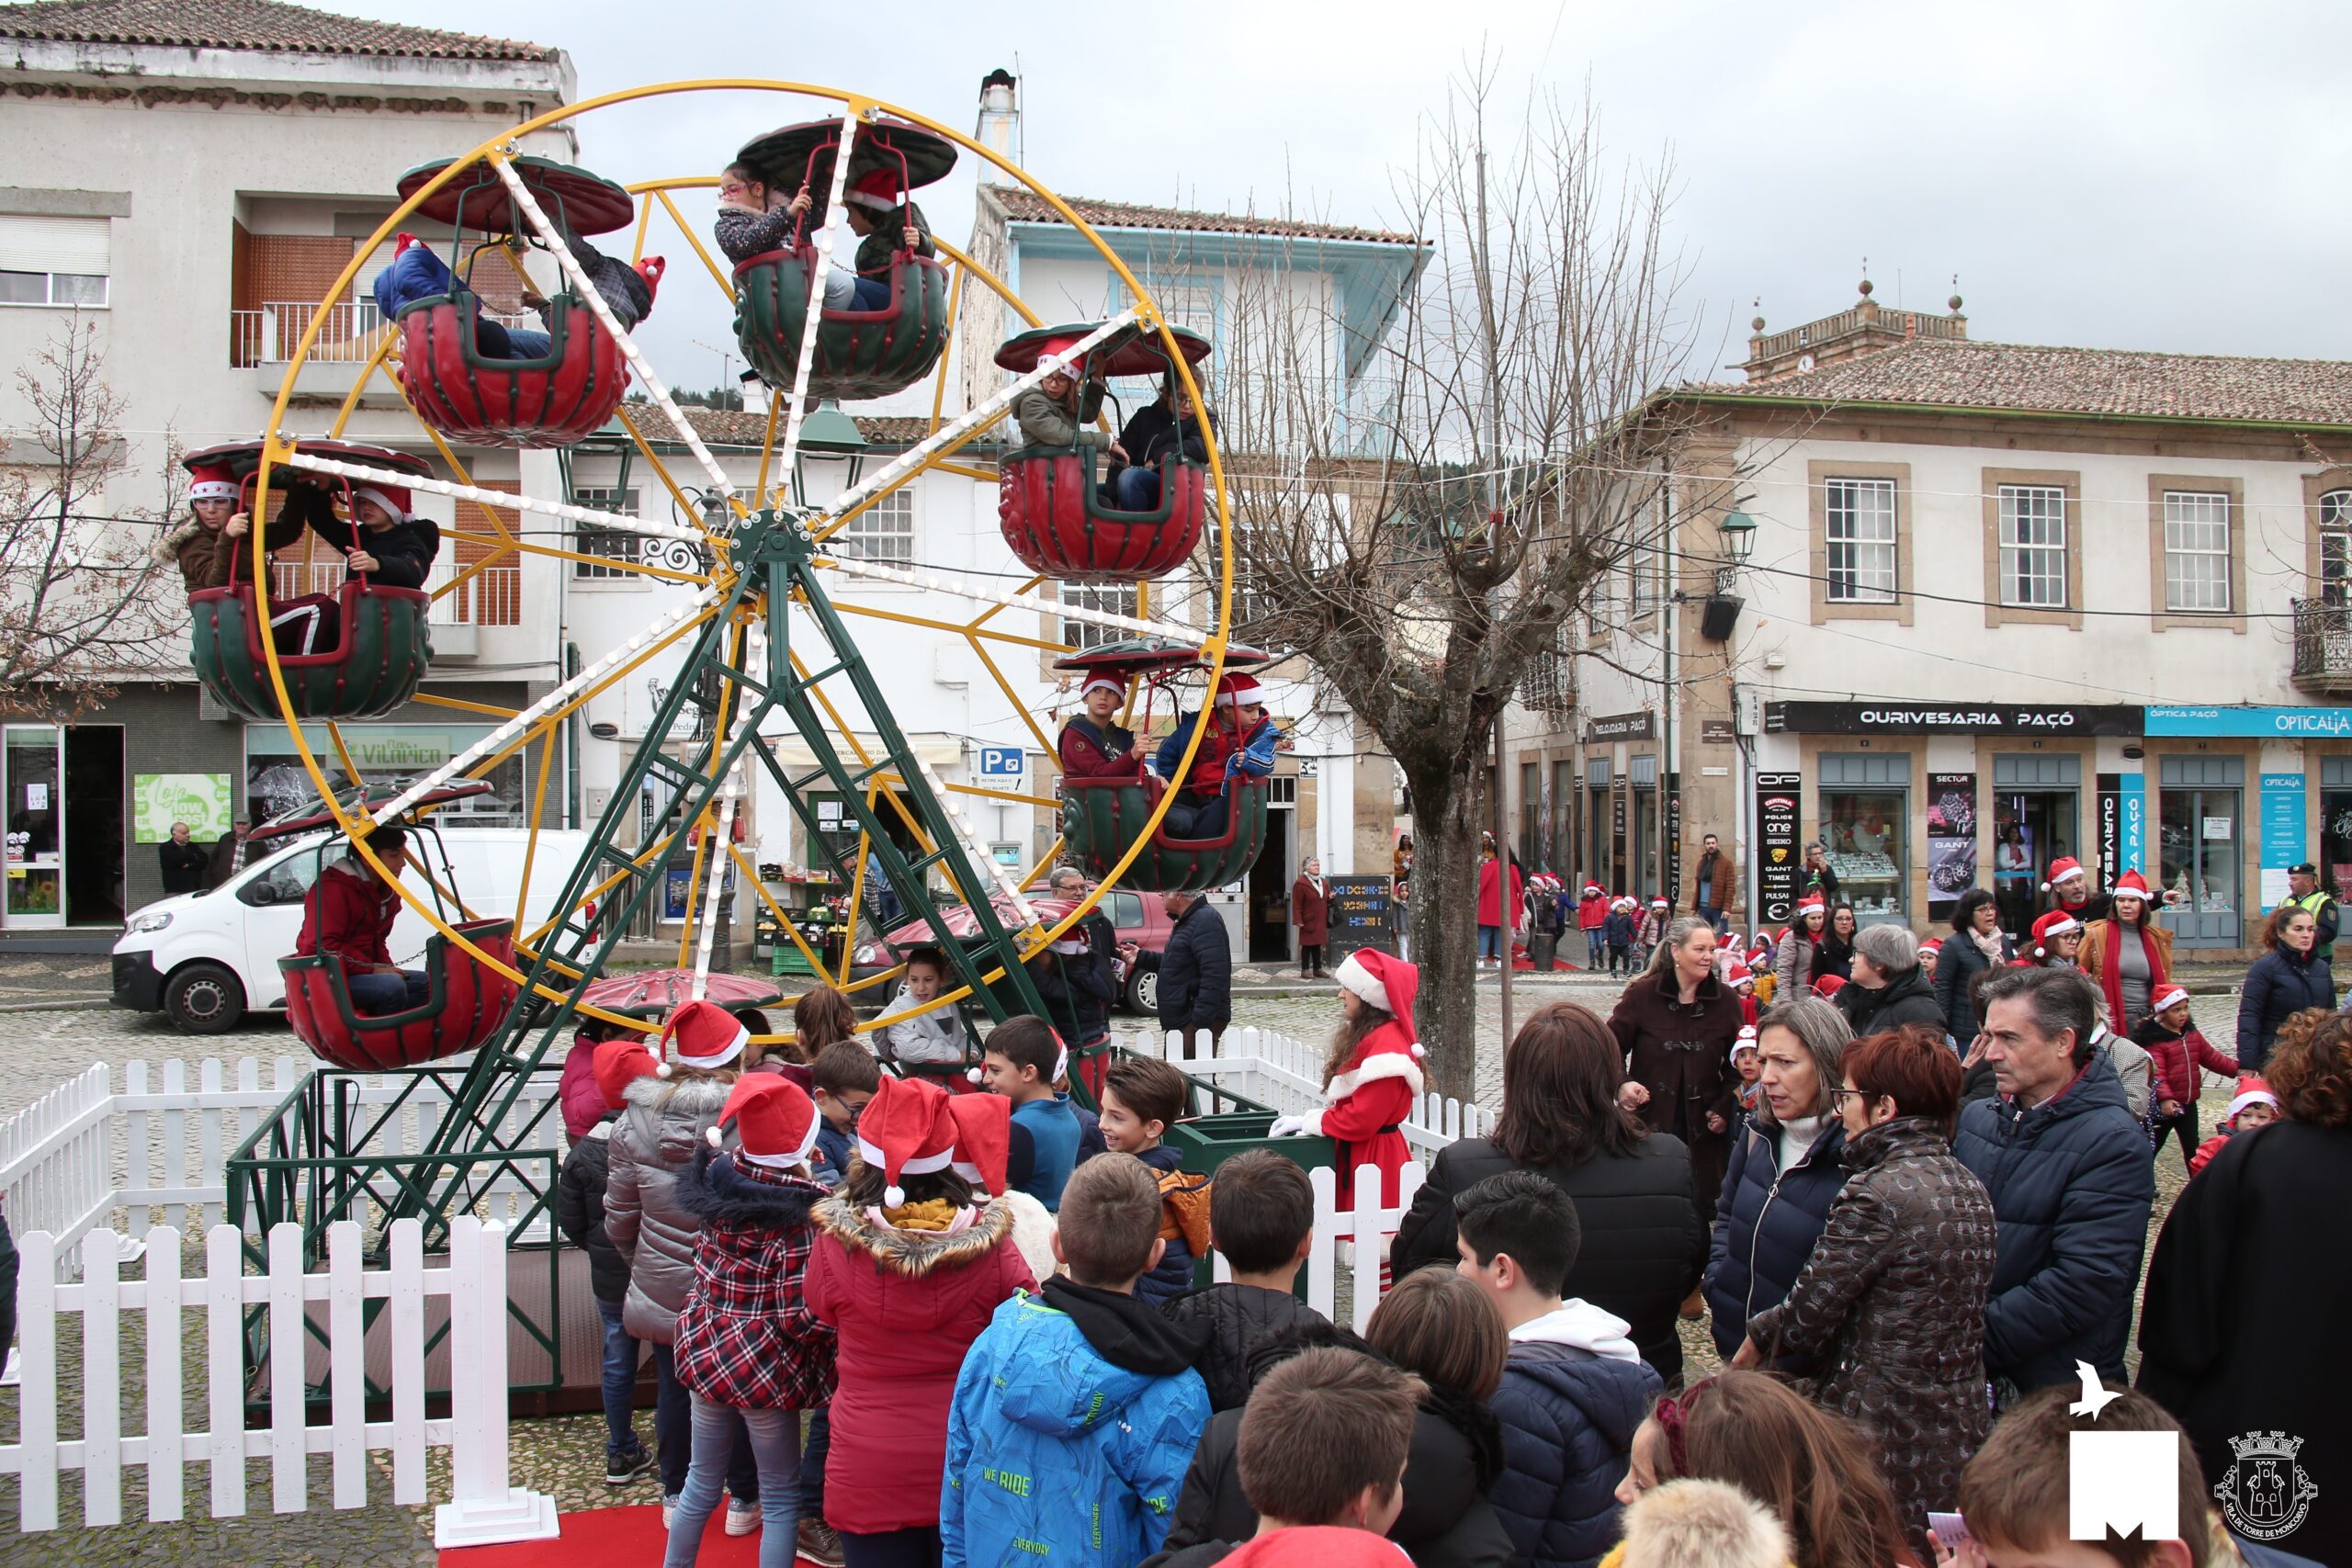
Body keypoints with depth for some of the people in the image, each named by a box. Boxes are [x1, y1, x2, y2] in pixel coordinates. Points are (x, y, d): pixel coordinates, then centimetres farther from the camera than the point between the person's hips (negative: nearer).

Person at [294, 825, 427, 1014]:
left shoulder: (388, 892, 13)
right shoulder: (332, 890, -15)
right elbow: (321, 947, -23)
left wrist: (385, 968, 1)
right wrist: (372, 969, -22)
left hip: (359, 974, 9)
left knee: (425, 982, -2)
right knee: (391, 986, -31)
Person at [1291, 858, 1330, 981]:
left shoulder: (1324, 883, 14)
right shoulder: (1301, 884, -11)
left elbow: (1326, 901, 25)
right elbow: (1297, 905, -13)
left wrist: (1330, 898, 1)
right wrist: (1298, 921, -18)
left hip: (1321, 921, 7)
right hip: (1308, 921, -7)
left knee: (1318, 944, 12)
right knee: (1307, 945, -2)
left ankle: (1317, 969, 19)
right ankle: (1305, 970, 4)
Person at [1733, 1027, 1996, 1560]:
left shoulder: (1877, 1195, -20)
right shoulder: (1968, 1187, 6)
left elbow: (1805, 1318, -14)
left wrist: (1761, 1336, 7)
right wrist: (1762, 1333, 11)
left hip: (1887, 1445, -8)